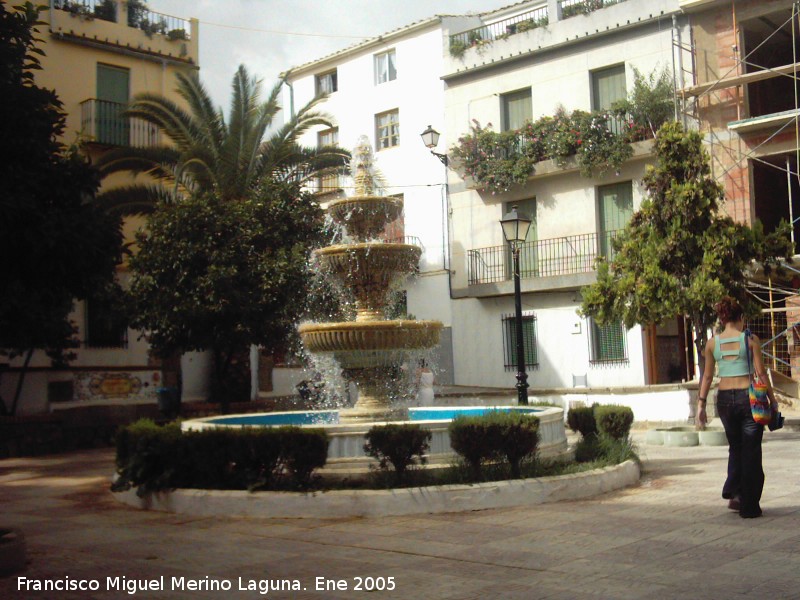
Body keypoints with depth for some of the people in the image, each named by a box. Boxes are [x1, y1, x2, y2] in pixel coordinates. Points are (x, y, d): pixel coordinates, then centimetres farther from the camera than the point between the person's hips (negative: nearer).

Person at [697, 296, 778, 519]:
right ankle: (749, 506, 9)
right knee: (751, 451, 6)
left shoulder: (712, 343, 3)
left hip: (724, 398, 3)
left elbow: (707, 376, 5)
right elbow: (761, 373, -4)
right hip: (749, 396, -3)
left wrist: (701, 403, 11)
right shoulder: (750, 339, -4)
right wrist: (772, 399, 4)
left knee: (735, 448, 22)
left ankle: (734, 494, 14)